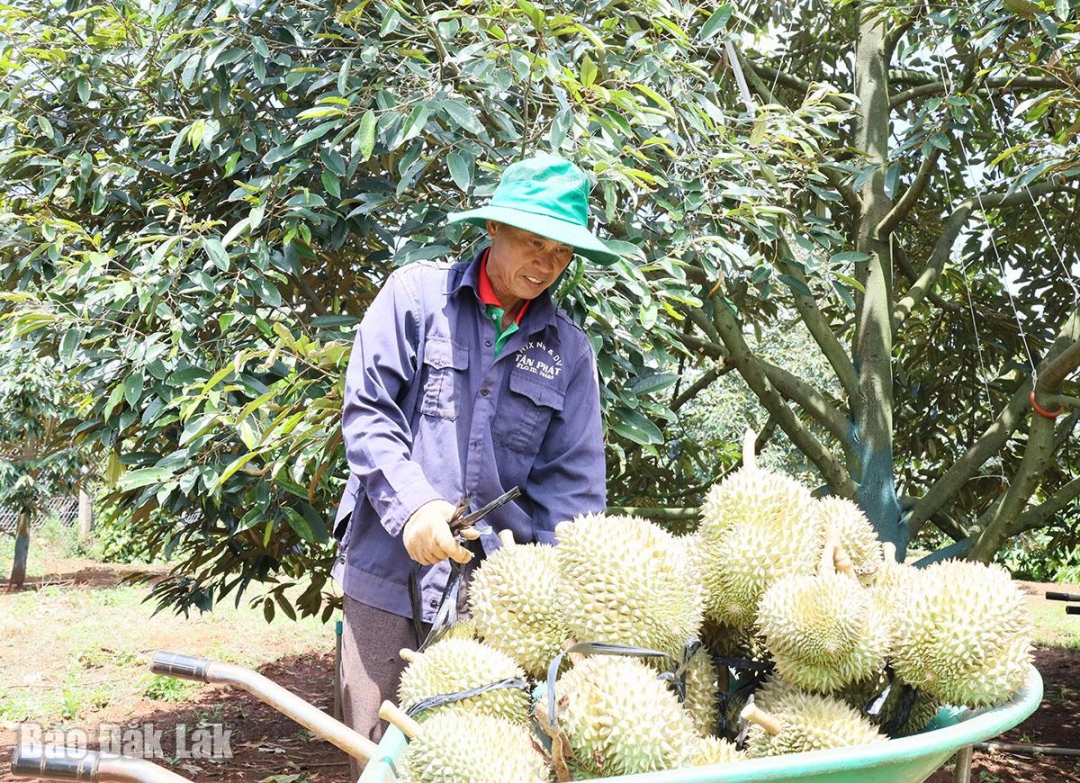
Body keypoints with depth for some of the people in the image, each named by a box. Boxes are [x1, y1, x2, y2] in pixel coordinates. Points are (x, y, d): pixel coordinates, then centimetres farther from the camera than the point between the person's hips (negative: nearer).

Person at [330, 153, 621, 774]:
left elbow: (573, 481, 5)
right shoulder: (417, 295, 1)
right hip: (391, 571, -2)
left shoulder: (570, 350, 8)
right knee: (380, 749, 3)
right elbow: (367, 413, -3)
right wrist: (412, 505, -17)